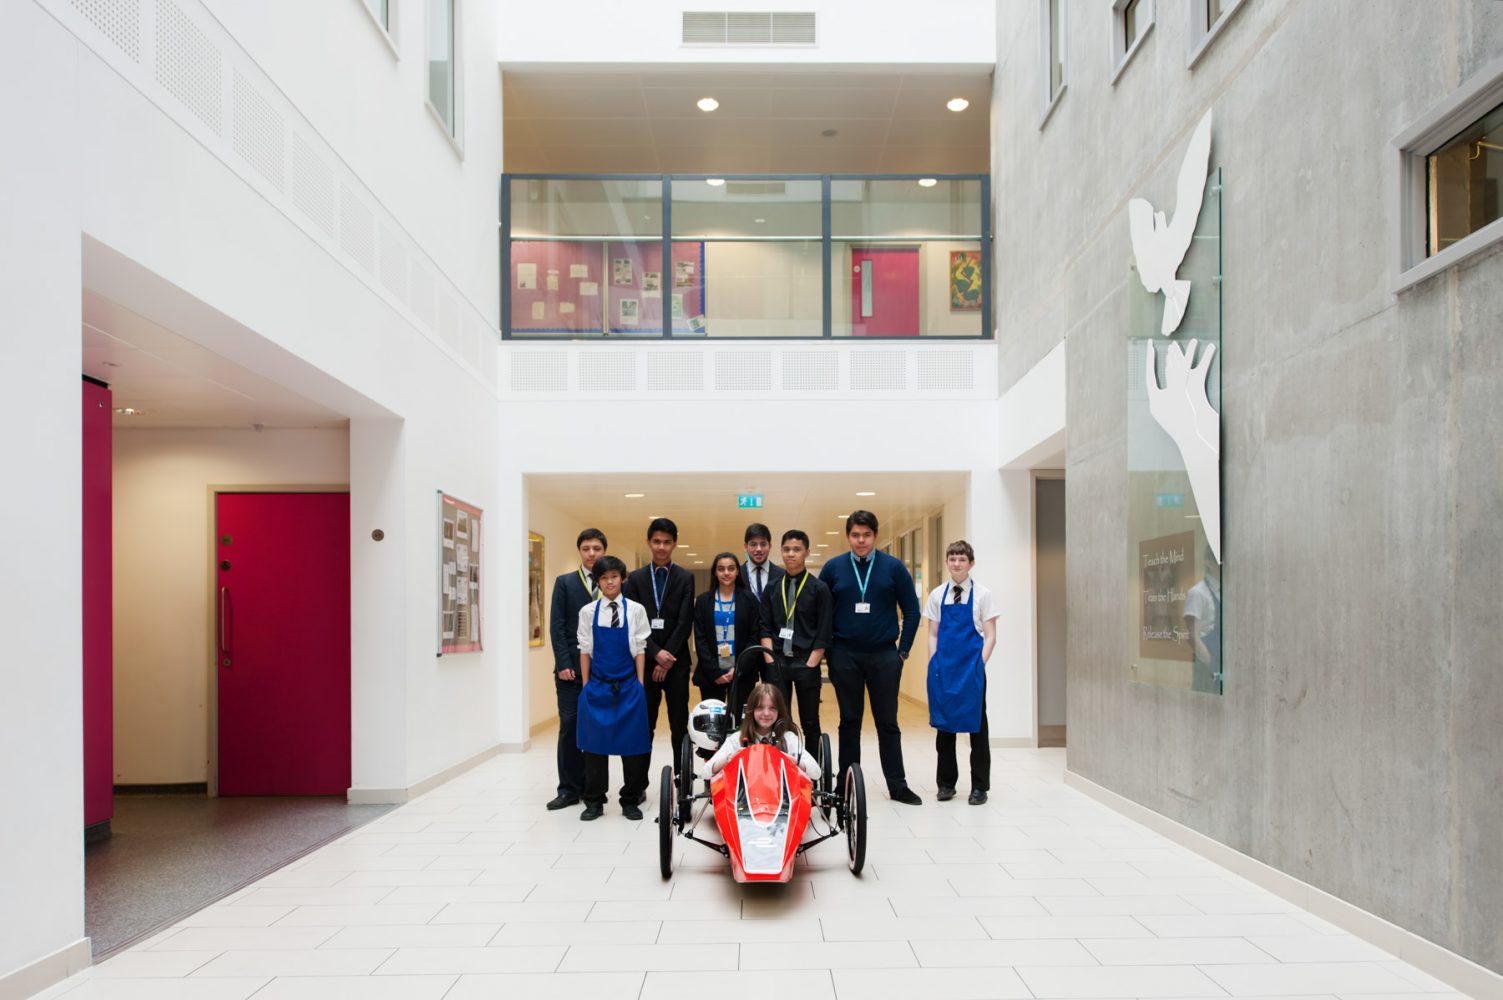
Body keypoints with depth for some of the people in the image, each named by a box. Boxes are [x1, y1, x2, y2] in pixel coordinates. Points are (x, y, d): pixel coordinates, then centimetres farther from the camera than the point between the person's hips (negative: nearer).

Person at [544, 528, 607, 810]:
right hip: (571, 668, 0)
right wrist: (563, 664, -8)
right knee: (569, 726, 1)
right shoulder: (565, 582, 6)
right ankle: (569, 789, 8)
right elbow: (557, 626, 1)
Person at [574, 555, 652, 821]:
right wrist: (585, 684, 2)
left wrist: (640, 684, -1)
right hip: (597, 686, 1)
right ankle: (594, 801, 18)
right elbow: (585, 649, 5)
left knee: (632, 741, 4)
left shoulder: (635, 610, -1)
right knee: (594, 742, 5)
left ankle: (631, 800, 18)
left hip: (628, 686, -1)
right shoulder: (588, 612, 1)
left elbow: (639, 648, 2)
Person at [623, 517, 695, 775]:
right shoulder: (635, 578, 7)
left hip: (676, 661, -1)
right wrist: (656, 653, -12)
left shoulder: (685, 578, 4)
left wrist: (667, 658, -10)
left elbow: (685, 623, -4)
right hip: (645, 660, 1)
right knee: (644, 726, 5)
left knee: (680, 726, 2)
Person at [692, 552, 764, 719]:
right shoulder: (703, 601, 6)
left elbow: (754, 638, 1)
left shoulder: (749, 599, 4)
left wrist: (738, 669, -9)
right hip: (710, 674, 1)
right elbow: (700, 640, 2)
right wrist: (714, 672, -7)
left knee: (739, 719, -1)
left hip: (741, 674, -1)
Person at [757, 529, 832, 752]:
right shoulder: (771, 589, 8)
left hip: (807, 664, -2)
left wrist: (810, 665, -11)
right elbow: (765, 629, 7)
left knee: (810, 722, 5)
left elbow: (823, 634, -4)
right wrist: (770, 661, -4)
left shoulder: (819, 589, -1)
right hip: (777, 663, 2)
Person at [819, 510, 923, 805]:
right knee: (849, 722, 8)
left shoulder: (893, 567, -1)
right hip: (845, 657, 1)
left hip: (884, 656, 0)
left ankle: (898, 786, 12)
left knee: (888, 723, 5)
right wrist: (826, 648, 2)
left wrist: (903, 650, 0)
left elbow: (911, 610, 3)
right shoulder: (833, 568, 1)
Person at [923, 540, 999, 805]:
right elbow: (933, 634, 11)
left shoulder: (982, 594, 0)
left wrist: (980, 664, -10)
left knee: (976, 724, 3)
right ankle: (946, 783, 20)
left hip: (971, 668, -3)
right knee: (944, 723, 8)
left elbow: (990, 636, 0)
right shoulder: (937, 595, 8)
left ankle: (979, 786, 13)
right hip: (943, 668, 3)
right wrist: (933, 664, 1)